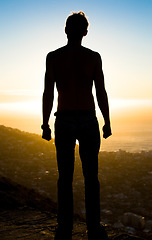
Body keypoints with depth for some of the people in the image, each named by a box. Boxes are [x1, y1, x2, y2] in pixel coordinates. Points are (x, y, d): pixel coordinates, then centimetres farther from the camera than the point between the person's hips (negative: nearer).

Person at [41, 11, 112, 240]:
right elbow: (101, 92, -3)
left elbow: (48, 94, -2)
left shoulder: (53, 57, 1)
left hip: (64, 121, 1)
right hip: (88, 120, -1)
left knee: (65, 177, 6)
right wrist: (107, 122, 6)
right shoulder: (93, 57, -1)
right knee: (91, 176, 6)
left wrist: (45, 125, 5)